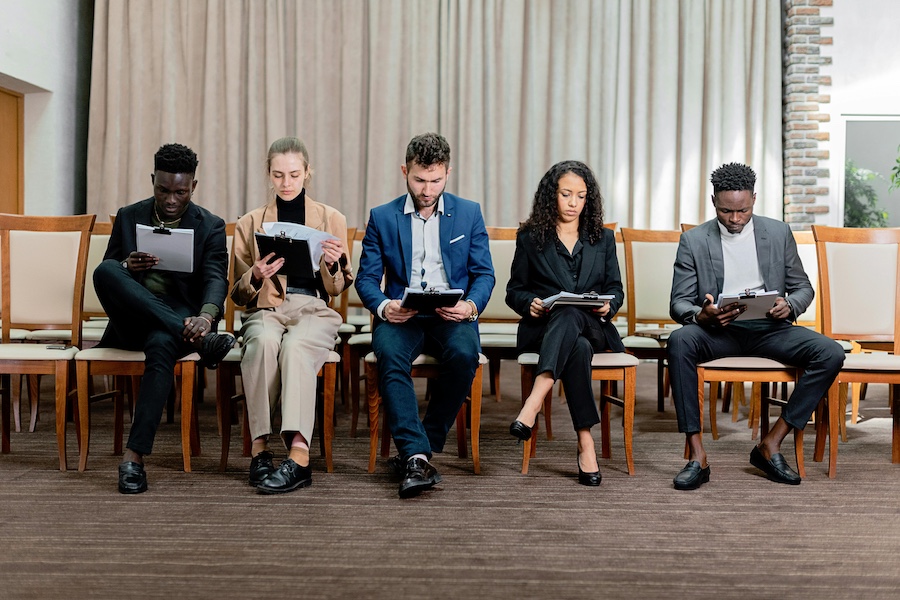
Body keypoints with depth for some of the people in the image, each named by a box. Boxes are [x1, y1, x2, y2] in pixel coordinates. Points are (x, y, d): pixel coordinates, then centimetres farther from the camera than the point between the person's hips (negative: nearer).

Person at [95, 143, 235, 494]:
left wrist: (206, 315, -32)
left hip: (176, 320, -2)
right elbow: (104, 275, 12)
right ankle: (197, 339, -35)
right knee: (105, 271, -28)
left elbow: (216, 279, -9)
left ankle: (134, 458, -38)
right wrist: (126, 267, -14)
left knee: (162, 344, -39)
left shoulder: (210, 226, 5)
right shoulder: (128, 217, 13)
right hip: (130, 322, 3)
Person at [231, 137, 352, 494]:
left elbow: (337, 289, 15)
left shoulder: (331, 219, 15)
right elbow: (239, 295, 15)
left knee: (295, 346, -36)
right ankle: (259, 446, -34)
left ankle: (299, 454, -46)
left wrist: (334, 265, -7)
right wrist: (255, 277, -8)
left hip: (313, 310, -1)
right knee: (263, 342, -36)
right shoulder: (249, 223, 16)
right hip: (265, 309, 1)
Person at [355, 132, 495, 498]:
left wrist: (471, 306, -14)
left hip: (452, 317, 0)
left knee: (465, 354, -33)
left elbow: (484, 274, 8)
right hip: (401, 317, 0)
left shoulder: (469, 213, 10)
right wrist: (383, 307, -16)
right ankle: (417, 457, -34)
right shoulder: (382, 217, 9)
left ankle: (416, 451, -18)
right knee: (389, 354, -34)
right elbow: (366, 277, 6)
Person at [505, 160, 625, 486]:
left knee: (571, 315, -40)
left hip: (593, 328, 1)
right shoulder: (530, 238, 11)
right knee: (578, 348, -40)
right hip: (542, 329, -1)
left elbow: (615, 289, 16)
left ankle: (532, 406, -53)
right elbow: (514, 291, 11)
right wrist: (530, 303, -13)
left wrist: (608, 306, -8)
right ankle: (585, 444, -45)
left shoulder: (603, 239, 17)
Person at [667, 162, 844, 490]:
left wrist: (789, 306, -11)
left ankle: (771, 444, -14)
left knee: (831, 353, -23)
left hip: (769, 328, 2)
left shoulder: (779, 233, 10)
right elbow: (679, 302, 0)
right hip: (717, 331, -2)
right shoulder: (693, 240, 4)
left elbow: (803, 287, 14)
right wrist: (701, 315, -24)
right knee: (679, 340, -35)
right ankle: (696, 455, -32)